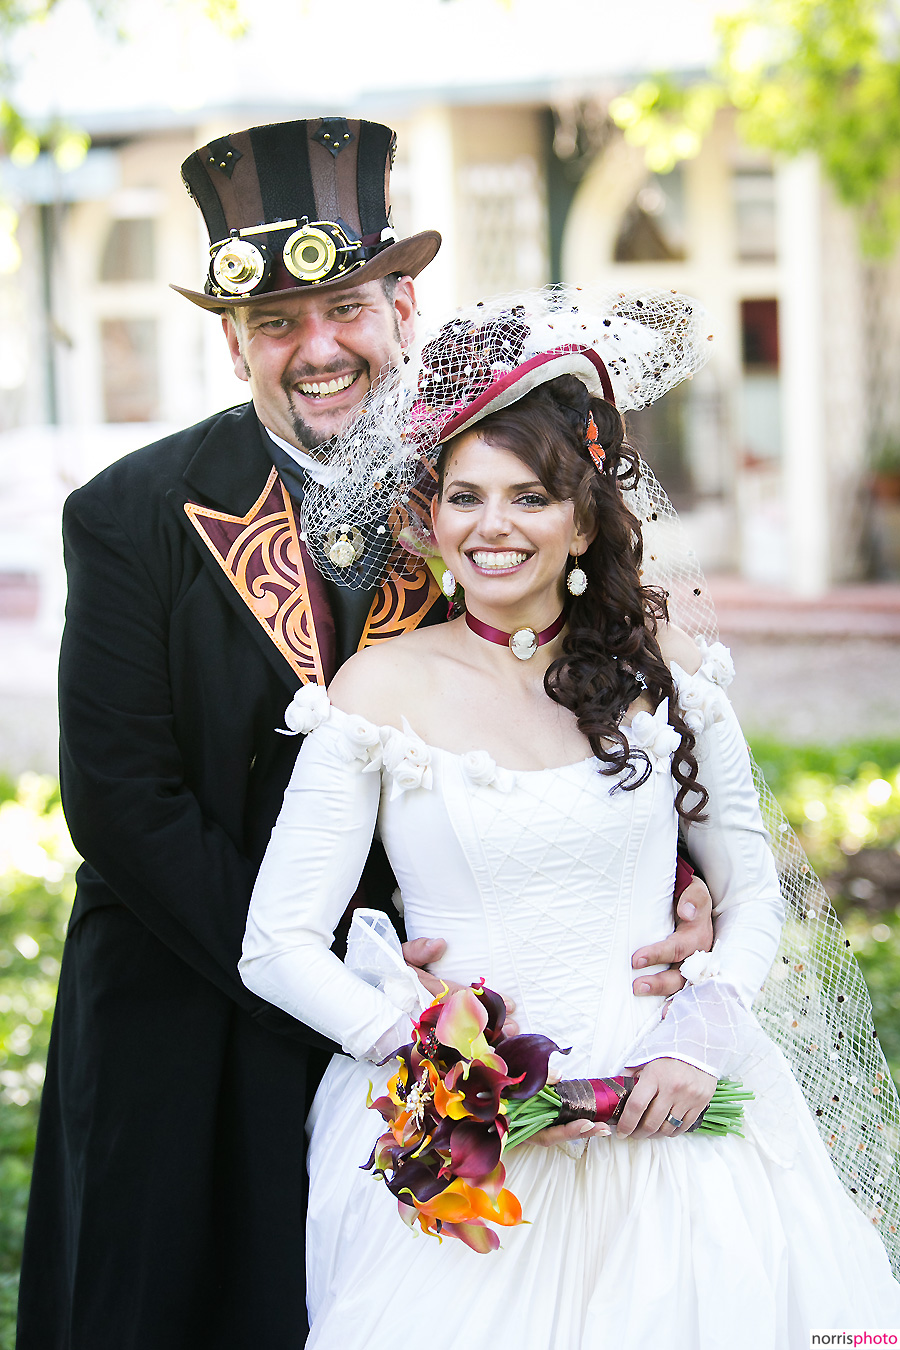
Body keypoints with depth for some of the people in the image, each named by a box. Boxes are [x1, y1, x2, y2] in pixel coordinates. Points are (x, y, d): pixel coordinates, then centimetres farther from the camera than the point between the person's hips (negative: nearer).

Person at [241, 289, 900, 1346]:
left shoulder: (662, 667, 3)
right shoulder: (383, 689, -4)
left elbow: (751, 890, 11)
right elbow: (278, 950, -5)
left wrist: (701, 1035, -7)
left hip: (659, 1104, 2)